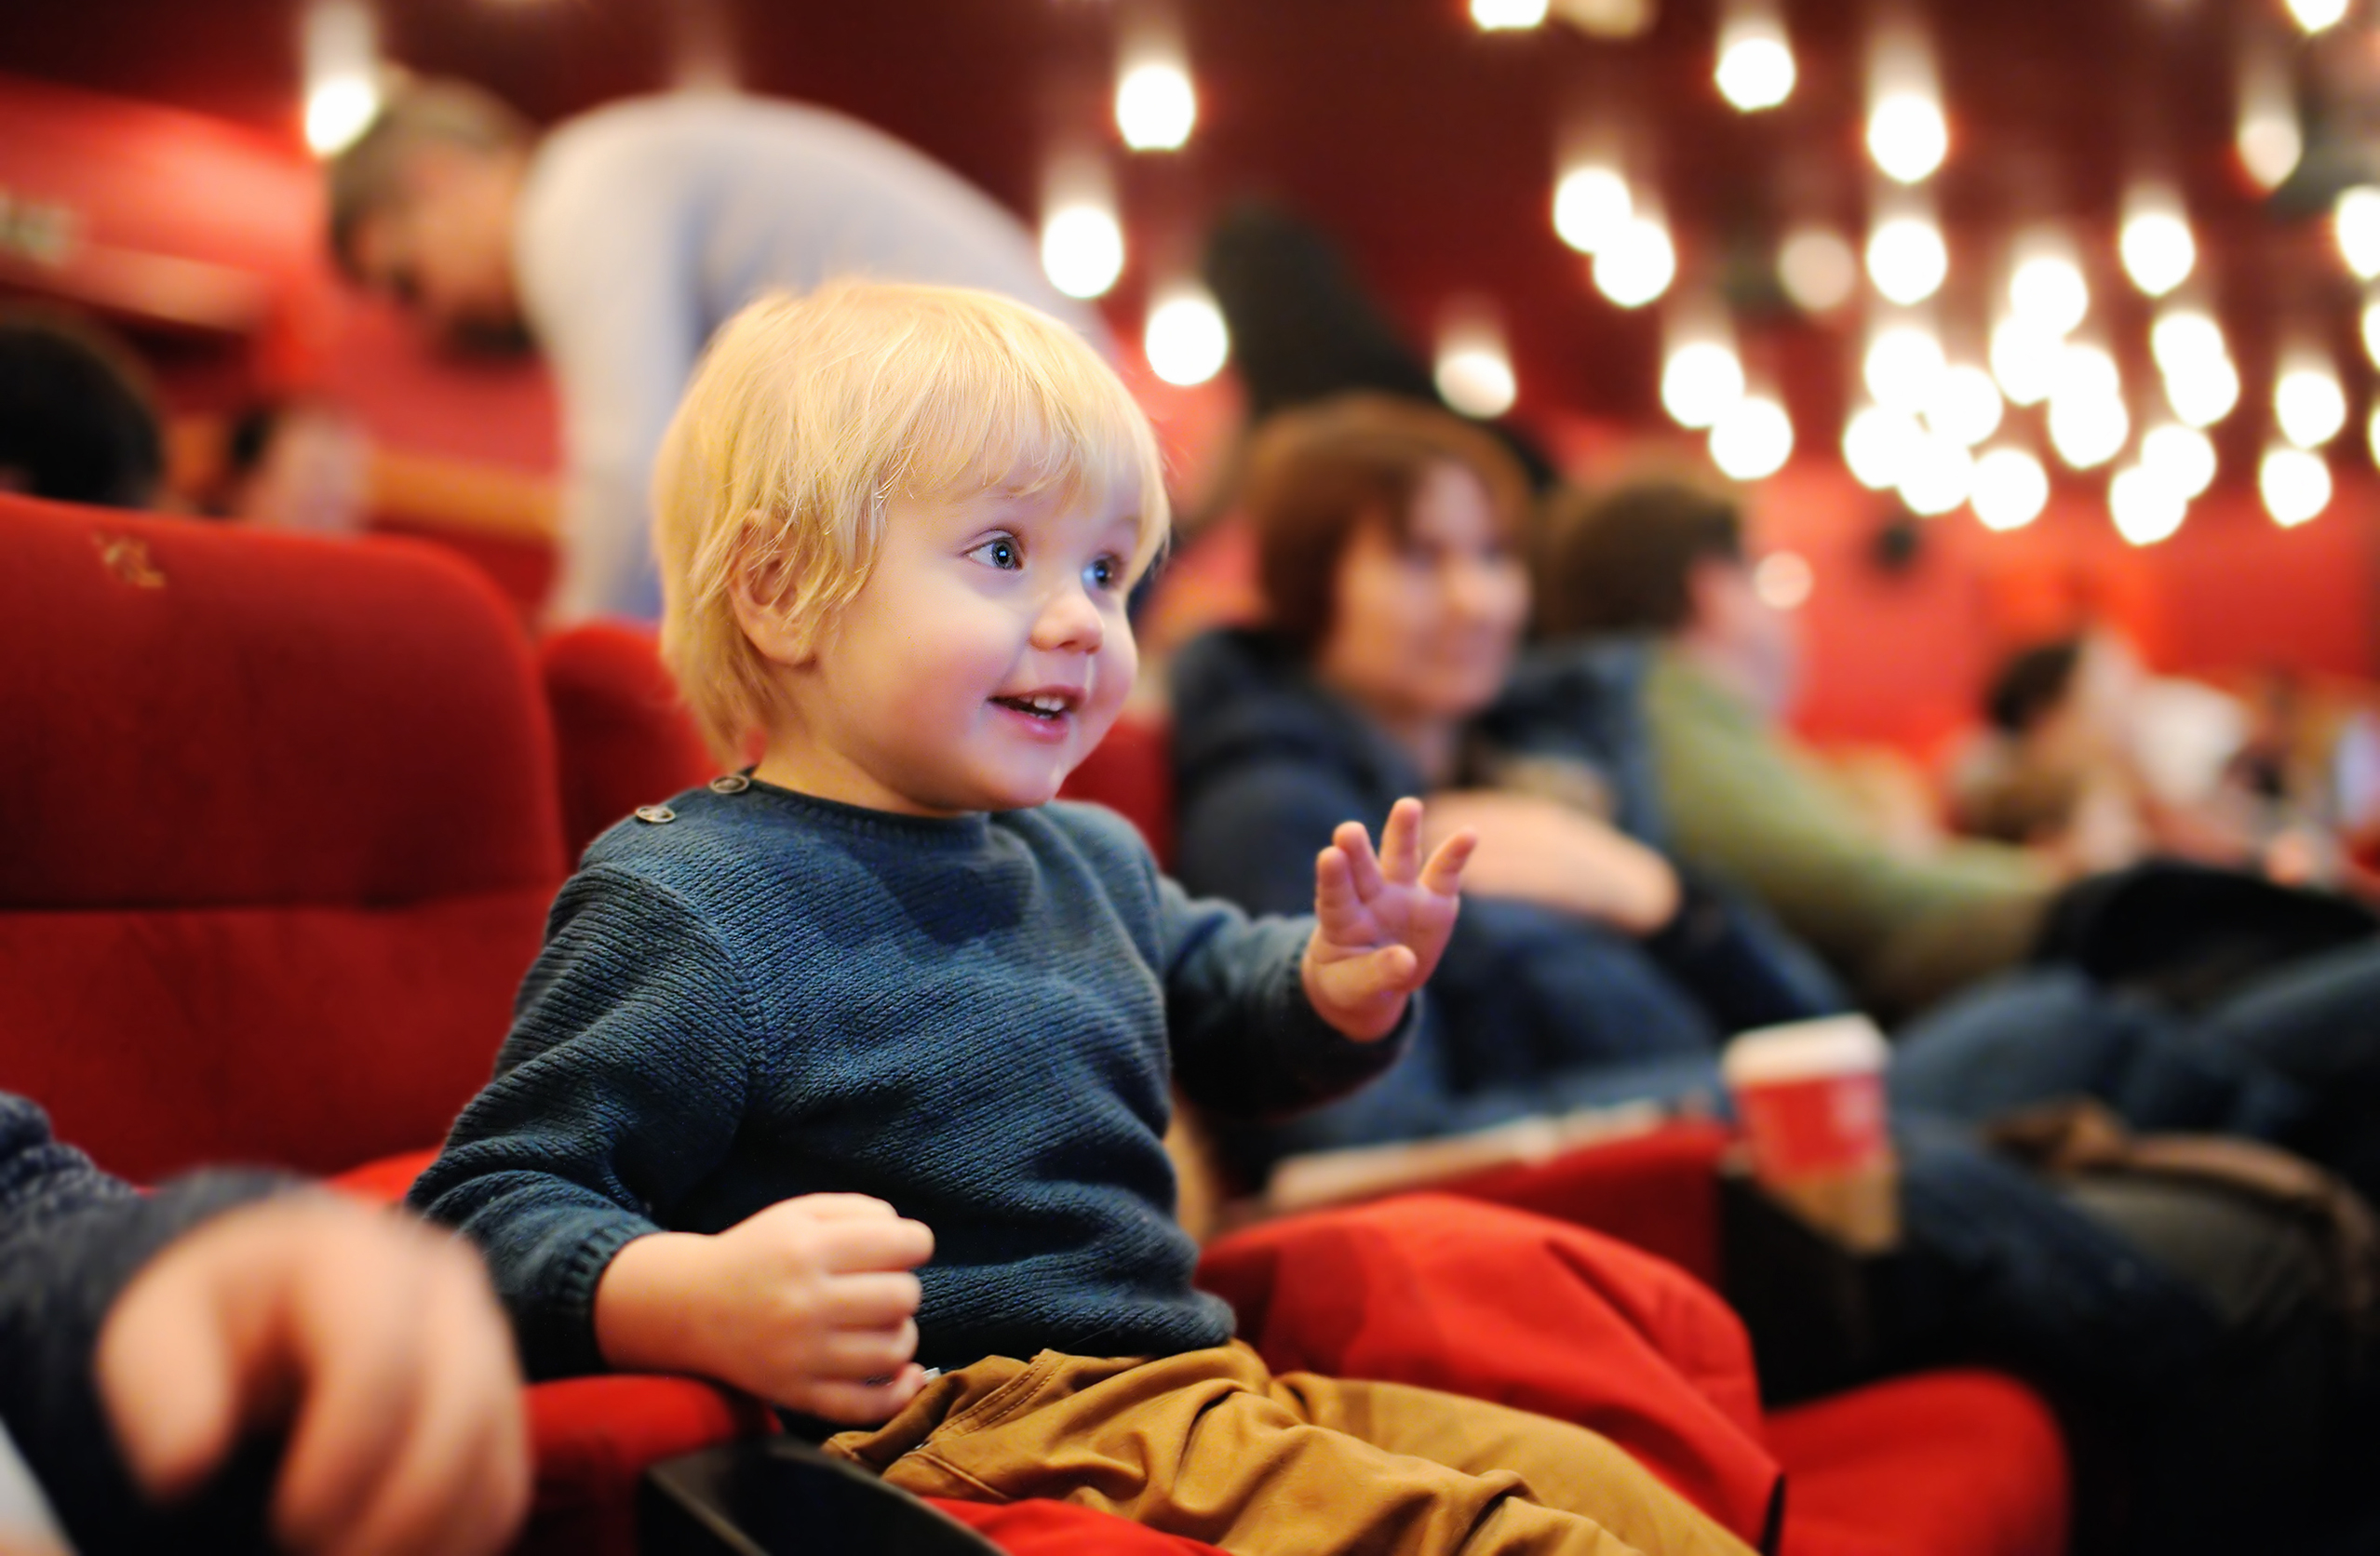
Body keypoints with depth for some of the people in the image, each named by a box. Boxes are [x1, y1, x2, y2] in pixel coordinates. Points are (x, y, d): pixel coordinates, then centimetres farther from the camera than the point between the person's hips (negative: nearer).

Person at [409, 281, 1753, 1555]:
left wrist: (1336, 987, 10)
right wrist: (699, 1305, -34)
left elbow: (1223, 995, 35)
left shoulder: (1091, 863, 16)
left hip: (1205, 1381, 9)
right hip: (949, 1420, -9)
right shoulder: (685, 904, -12)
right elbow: (487, 1208, -14)